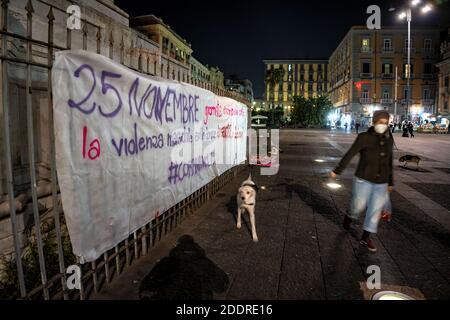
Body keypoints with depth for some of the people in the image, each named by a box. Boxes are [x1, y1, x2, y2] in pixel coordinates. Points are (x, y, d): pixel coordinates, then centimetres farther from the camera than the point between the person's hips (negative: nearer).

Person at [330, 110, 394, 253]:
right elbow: (350, 154, -11)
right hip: (364, 180, -4)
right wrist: (337, 170, -14)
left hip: (381, 183, 4)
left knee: (376, 210, 8)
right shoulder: (364, 137, -10)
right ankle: (349, 217, 41)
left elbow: (389, 162, 13)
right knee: (359, 206, 7)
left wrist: (390, 182, 17)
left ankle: (366, 237, 23)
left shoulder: (389, 140, 5)